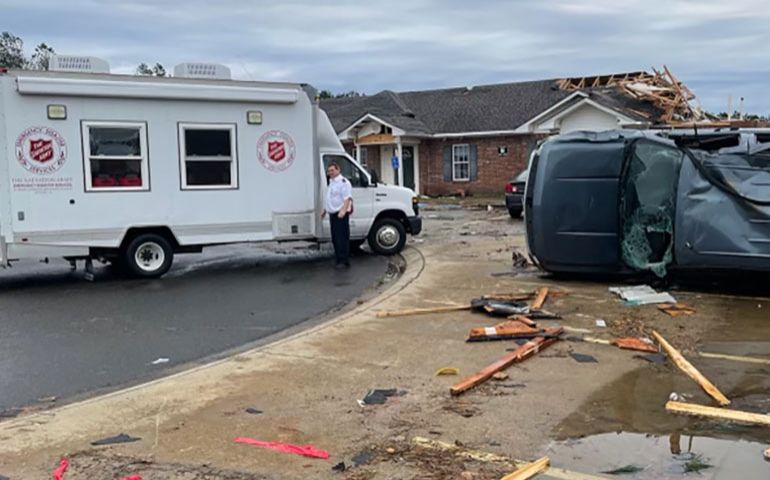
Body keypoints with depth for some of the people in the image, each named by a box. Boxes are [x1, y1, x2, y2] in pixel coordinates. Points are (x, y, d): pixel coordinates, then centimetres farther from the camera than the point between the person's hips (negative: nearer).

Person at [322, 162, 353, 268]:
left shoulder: (343, 182, -12)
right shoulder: (331, 182, 19)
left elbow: (348, 198, -21)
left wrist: (343, 210, -33)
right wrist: (325, 210, 29)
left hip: (341, 214, -10)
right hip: (333, 214, 10)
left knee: (342, 238, -9)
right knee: (335, 238, 13)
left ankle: (344, 261, -6)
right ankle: (338, 259, 20)